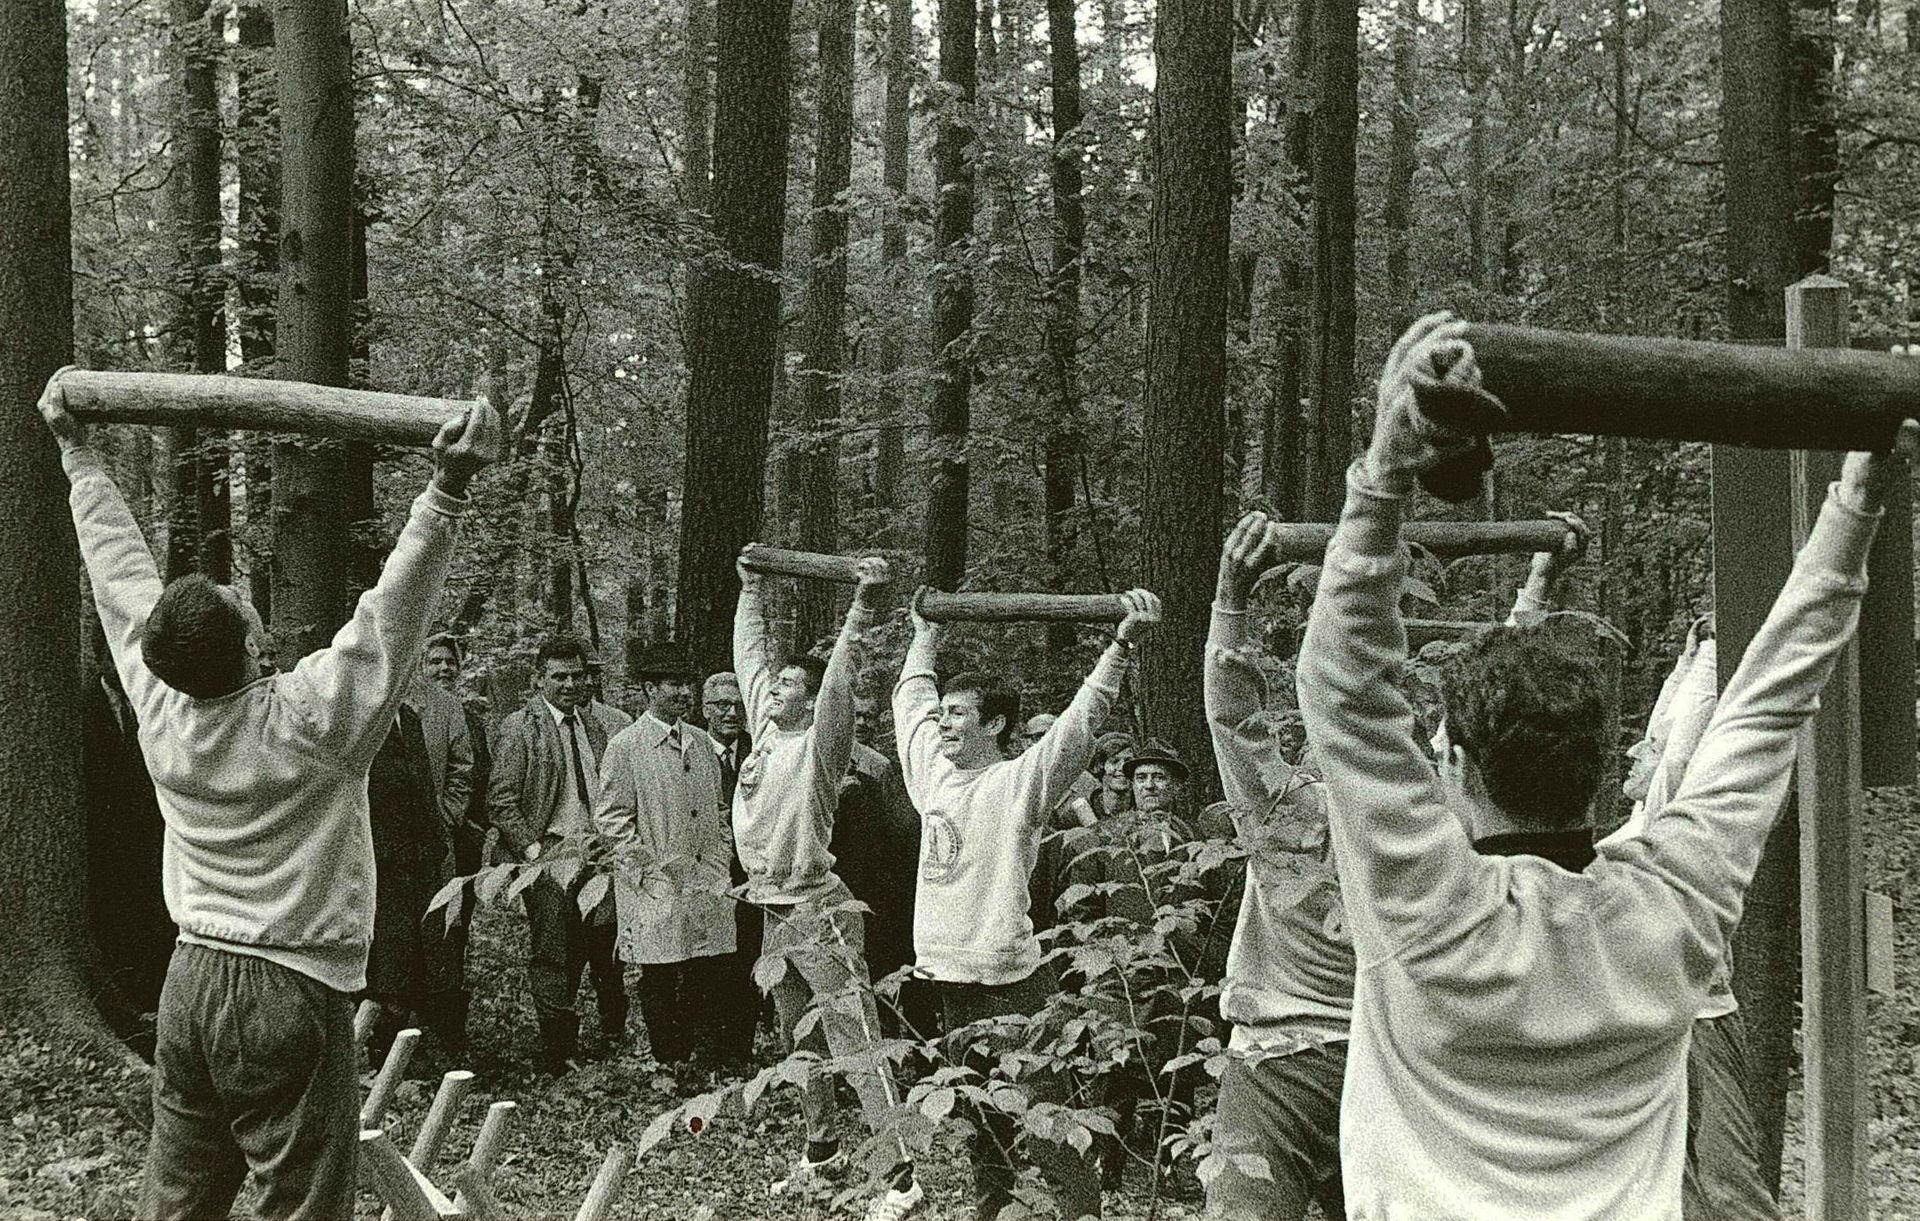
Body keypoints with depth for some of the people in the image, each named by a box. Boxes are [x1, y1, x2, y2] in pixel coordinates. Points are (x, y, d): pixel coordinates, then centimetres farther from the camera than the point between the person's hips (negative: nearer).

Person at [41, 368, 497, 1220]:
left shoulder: (157, 705, 0)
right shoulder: (310, 719, -16)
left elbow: (121, 573, 11)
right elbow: (394, 606, -20)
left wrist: (79, 453, 22)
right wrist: (450, 488, -25)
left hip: (189, 983, 7)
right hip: (291, 992, -7)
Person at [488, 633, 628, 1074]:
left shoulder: (594, 728, 13)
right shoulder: (519, 728, -5)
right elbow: (500, 803, -8)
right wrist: (534, 850, -16)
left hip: (594, 857, 5)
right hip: (548, 862, -5)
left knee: (606, 952, 2)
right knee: (553, 959, 0)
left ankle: (614, 1038, 18)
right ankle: (559, 1056, 10)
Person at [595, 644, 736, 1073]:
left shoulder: (702, 743, 13)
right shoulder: (625, 746, -5)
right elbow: (611, 816, -7)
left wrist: (722, 857, 10)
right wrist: (649, 866, -11)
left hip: (709, 882, 5)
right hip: (655, 888, -5)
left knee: (708, 976, 5)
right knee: (660, 981, 1)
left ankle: (707, 1058, 13)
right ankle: (668, 1063, 9)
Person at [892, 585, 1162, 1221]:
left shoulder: (1019, 782, -8)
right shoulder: (934, 771, 11)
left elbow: (1080, 719, -19)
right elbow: (912, 699, 26)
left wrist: (1122, 642, -29)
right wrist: (925, 635, 34)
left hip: (1011, 982, -7)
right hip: (951, 978, 7)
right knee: (982, 1121, 17)